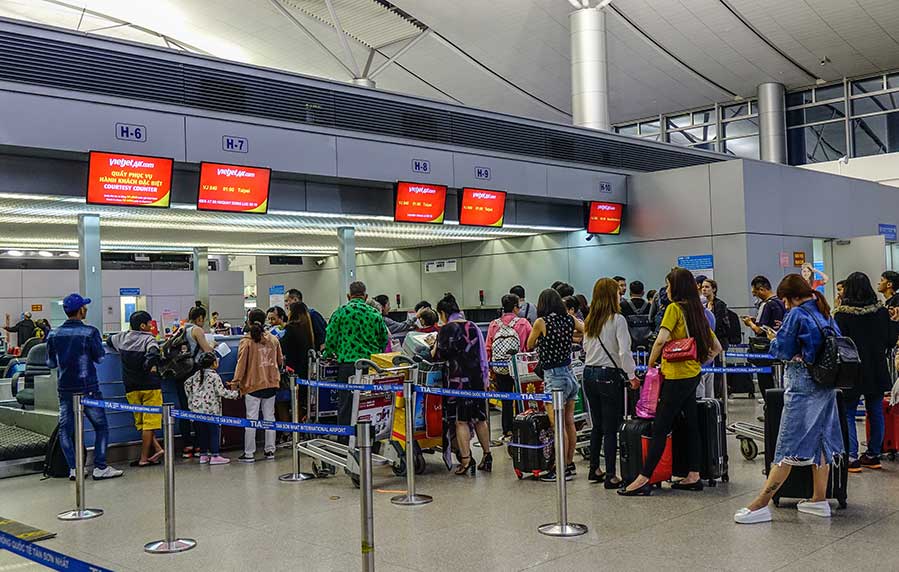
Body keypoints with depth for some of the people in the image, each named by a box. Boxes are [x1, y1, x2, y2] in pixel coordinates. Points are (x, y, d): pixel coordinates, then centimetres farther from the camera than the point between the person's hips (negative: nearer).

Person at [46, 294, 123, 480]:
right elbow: (100, 358, -5)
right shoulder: (90, 332, -11)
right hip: (87, 388, -4)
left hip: (64, 388, 4)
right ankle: (100, 467, 3)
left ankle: (73, 468, 8)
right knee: (100, 426, 6)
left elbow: (51, 363, 8)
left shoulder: (54, 334, 2)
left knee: (66, 428, 10)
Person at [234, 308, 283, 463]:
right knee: (269, 417, 11)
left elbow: (241, 363, -12)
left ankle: (249, 453, 4)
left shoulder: (246, 341, -9)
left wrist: (236, 380, -9)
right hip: (271, 384, 4)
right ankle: (270, 451, 15)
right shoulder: (273, 340, 4)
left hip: (253, 385, -4)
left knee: (251, 418, 1)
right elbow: (280, 360, 14)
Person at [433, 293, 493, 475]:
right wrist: (484, 378, 19)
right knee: (480, 418, 13)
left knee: (461, 420, -2)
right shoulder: (472, 327, 12)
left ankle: (466, 460, -6)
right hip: (477, 376, 6)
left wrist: (435, 346, 10)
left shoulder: (447, 329, -7)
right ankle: (487, 456, 18)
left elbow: (440, 355, -11)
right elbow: (481, 353, 15)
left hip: (458, 378, -6)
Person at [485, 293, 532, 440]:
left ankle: (507, 432, 14)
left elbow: (488, 349, 0)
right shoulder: (523, 323, -6)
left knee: (506, 401, 10)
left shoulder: (493, 325, 0)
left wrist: (491, 370, 8)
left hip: (500, 369, 2)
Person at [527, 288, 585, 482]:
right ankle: (570, 464, 22)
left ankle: (562, 470, 2)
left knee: (558, 425, -3)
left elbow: (529, 345, 4)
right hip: (570, 375, 7)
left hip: (554, 377, -7)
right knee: (569, 422, 13)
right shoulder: (569, 320, 3)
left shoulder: (541, 322, -11)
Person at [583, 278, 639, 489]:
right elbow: (624, 352, -18)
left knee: (597, 425, 18)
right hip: (609, 376, -7)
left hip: (589, 374, 7)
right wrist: (632, 376, -9)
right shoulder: (617, 320, -12)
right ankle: (610, 477, 2)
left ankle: (594, 470, 27)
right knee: (610, 428, -1)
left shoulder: (590, 320, 7)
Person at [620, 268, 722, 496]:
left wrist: (651, 364, -10)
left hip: (677, 376, -8)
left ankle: (643, 479, -3)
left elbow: (661, 340, -24)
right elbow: (716, 347, 16)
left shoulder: (674, 308, -11)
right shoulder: (698, 311, 12)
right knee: (691, 424, 13)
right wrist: (698, 362, 16)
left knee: (660, 428, -6)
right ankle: (693, 476, 17)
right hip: (693, 375, 8)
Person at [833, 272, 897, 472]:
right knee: (875, 413, 14)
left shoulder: (841, 314, -16)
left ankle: (852, 457, -2)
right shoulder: (881, 311, -4)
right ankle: (873, 455, 22)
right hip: (877, 371, 4)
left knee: (848, 414, 5)